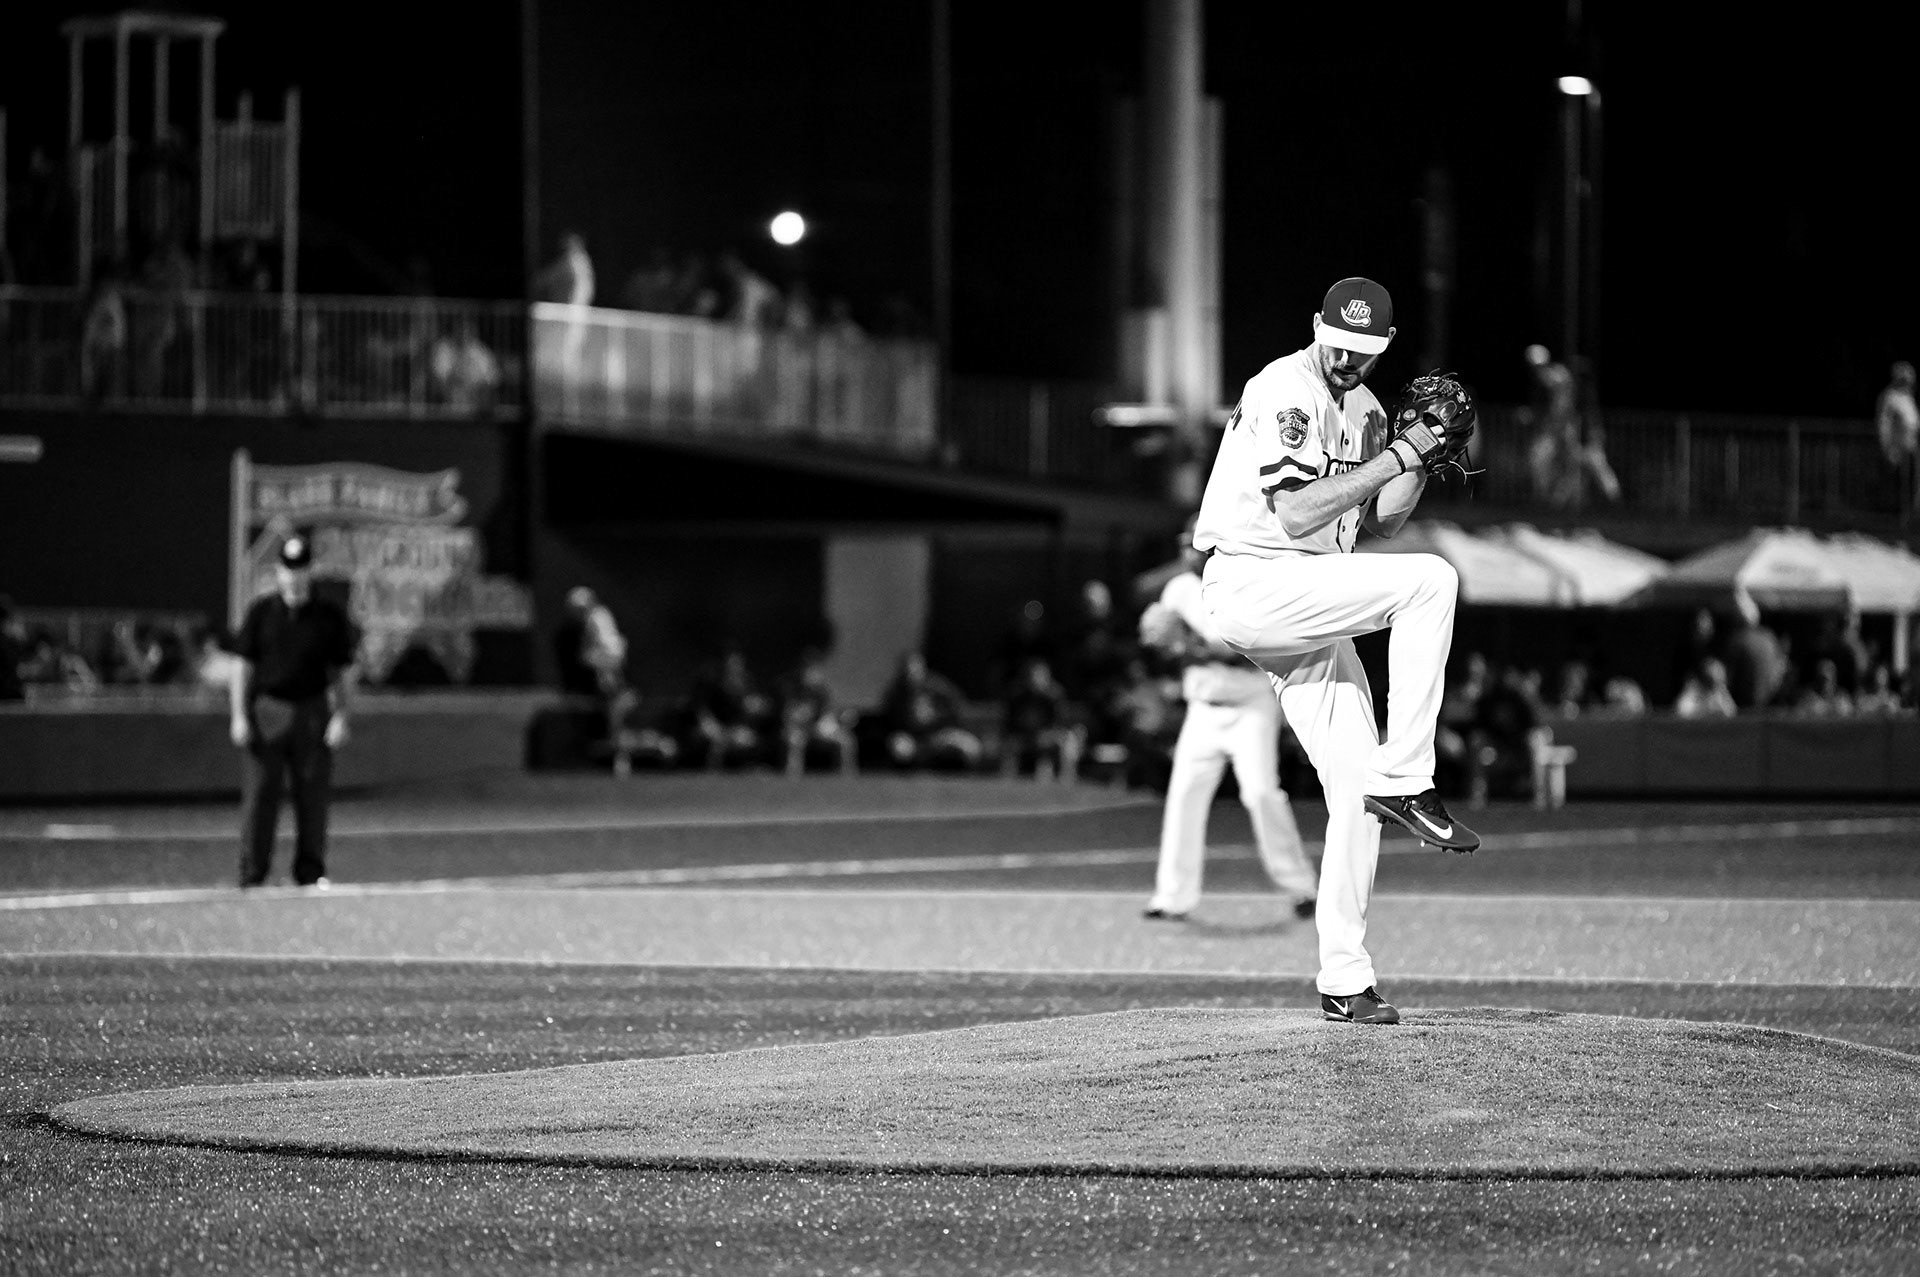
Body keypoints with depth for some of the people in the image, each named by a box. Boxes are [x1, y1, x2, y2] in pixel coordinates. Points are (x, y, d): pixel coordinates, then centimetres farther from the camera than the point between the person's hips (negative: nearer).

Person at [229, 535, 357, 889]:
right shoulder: (261, 612, 5)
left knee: (313, 795, 2)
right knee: (259, 794, -4)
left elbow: (344, 671, 7)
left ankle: (311, 872, 11)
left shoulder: (331, 616, 5)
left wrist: (341, 717, -2)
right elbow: (243, 665, 6)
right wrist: (240, 716, -1)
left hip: (312, 711, 0)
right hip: (266, 711, 0)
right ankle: (252, 876, 0)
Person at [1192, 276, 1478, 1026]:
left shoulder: (1363, 408, 15)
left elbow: (1380, 521, 16)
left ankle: (1345, 982, 6)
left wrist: (1427, 456, 0)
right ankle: (1404, 784, -20)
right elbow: (1297, 515, -22)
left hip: (1307, 613, 9)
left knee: (1355, 788, 2)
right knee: (1430, 581, -23)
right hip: (1251, 585, -9)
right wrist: (1398, 454, -20)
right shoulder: (1285, 390, -13)